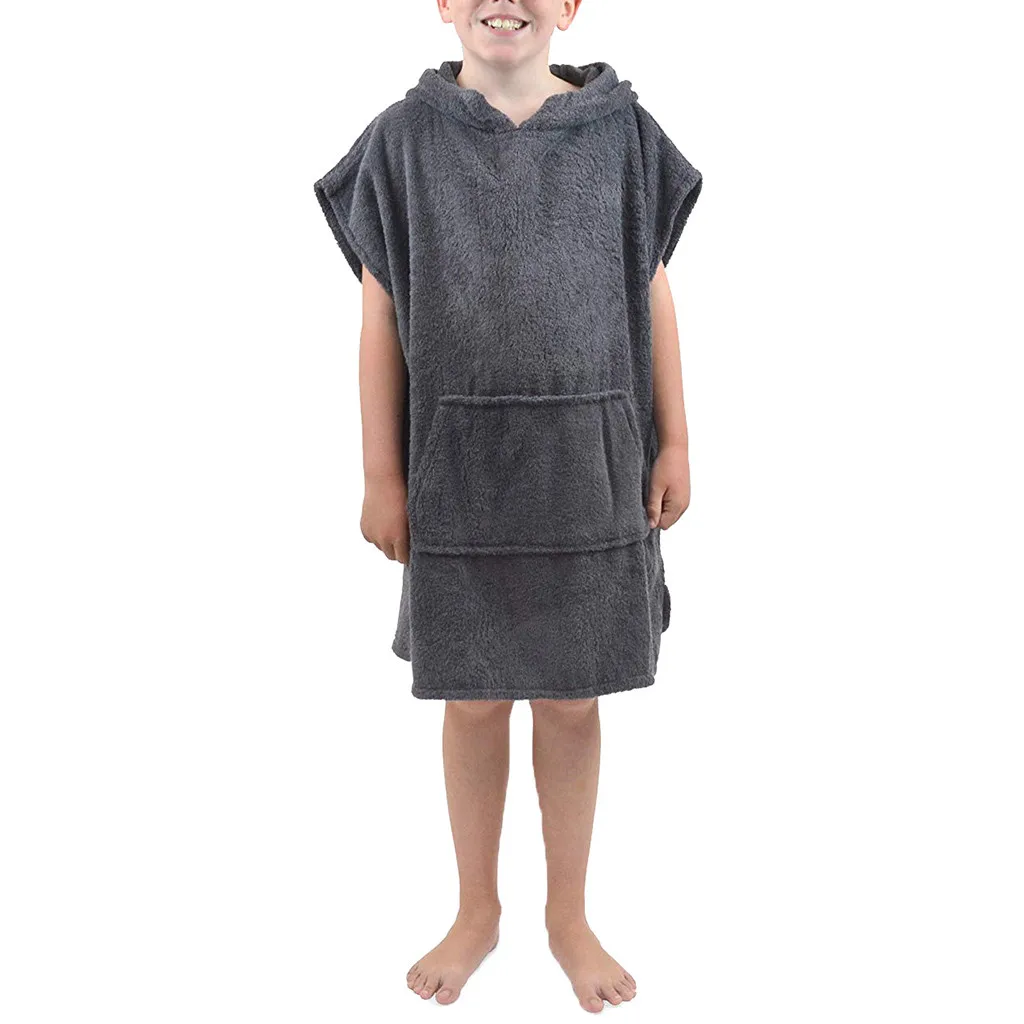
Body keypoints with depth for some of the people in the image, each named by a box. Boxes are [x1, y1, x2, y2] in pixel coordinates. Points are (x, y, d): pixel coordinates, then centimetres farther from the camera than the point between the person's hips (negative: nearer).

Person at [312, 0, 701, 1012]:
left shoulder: (619, 129, 1)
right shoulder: (404, 137, 0)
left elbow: (652, 293, 5)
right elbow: (381, 316, 0)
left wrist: (674, 442, 2)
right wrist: (380, 475, -2)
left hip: (588, 462, 1)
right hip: (459, 464, 0)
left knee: (572, 700, 10)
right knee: (473, 700, 11)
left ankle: (568, 915, 32)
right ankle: (477, 911, 33)